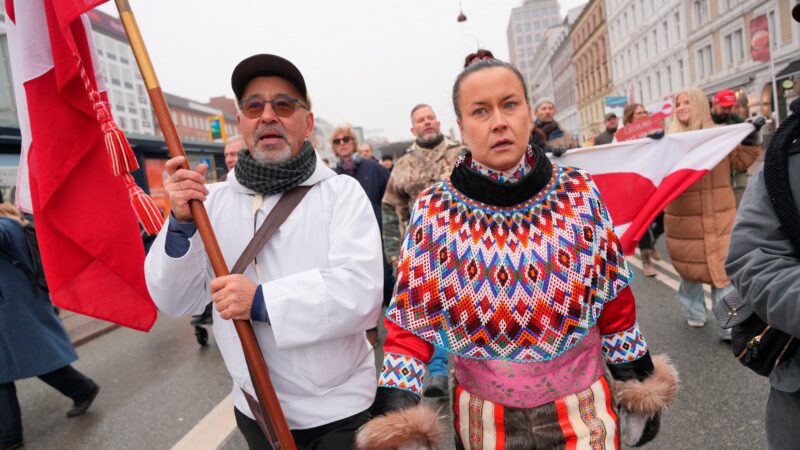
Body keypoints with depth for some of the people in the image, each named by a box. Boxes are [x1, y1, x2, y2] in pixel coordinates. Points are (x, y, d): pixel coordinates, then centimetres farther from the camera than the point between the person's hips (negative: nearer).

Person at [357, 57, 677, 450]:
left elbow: (613, 300, 0)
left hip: (583, 405, 0)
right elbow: (413, 319, -9)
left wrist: (639, 385, 6)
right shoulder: (433, 212, -12)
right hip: (484, 413, 1)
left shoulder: (579, 193, -9)